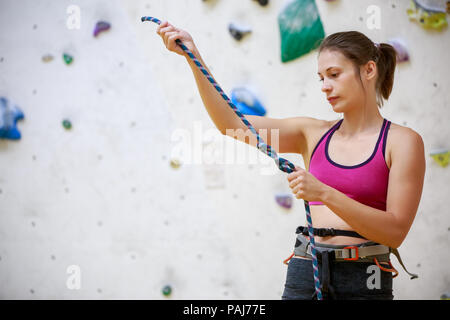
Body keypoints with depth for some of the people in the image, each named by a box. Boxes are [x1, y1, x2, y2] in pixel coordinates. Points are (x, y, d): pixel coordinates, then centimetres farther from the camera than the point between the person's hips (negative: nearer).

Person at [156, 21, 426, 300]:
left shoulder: (402, 141, -3)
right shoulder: (313, 133, 8)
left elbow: (396, 230, -12)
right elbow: (233, 124, 1)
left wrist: (324, 193, -22)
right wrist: (192, 56, -7)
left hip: (362, 281, -3)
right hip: (304, 275, 3)